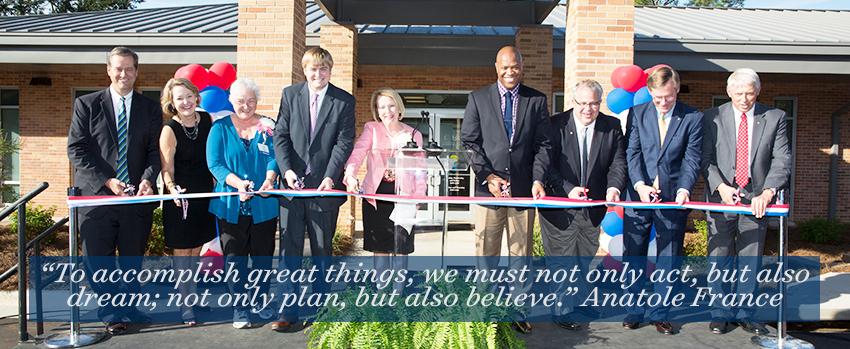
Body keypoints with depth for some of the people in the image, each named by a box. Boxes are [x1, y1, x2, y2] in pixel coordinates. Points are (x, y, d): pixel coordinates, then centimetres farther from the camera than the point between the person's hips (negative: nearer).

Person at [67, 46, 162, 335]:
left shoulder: (150, 108, 9)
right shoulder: (87, 105, 3)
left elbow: (155, 151, 4)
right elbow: (76, 149, -3)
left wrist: (148, 179, -15)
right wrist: (106, 181, -13)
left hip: (137, 196, 2)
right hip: (96, 194, -1)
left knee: (133, 259, 13)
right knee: (98, 259, 4)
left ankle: (129, 308, 30)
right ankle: (111, 312, 21)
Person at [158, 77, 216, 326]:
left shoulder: (207, 119, 0)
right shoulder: (170, 130, -14)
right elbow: (167, 171, -13)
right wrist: (173, 188, -32)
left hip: (204, 194, 5)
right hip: (180, 198, -5)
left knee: (196, 248, 16)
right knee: (182, 250, 4)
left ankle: (193, 295, 33)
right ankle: (186, 306, 14)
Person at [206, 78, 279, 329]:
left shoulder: (268, 127, 5)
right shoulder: (220, 128, 2)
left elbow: (274, 157, -5)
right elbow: (214, 163, -6)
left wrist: (269, 179, -27)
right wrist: (238, 183, -24)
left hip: (263, 204, 1)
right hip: (231, 205, -1)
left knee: (263, 254, 10)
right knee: (234, 257, 4)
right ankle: (239, 306, 18)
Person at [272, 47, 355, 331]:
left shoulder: (344, 101, 2)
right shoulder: (290, 94, 7)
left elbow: (344, 142, -4)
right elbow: (280, 135, 3)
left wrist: (330, 177, -16)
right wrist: (286, 169, -11)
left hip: (325, 184, -1)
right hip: (293, 183, 1)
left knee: (323, 249, 9)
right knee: (290, 248, 2)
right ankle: (288, 310, 10)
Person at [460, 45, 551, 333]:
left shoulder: (537, 100, 7)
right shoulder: (478, 99, 5)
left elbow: (543, 144, 4)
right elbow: (469, 142, 1)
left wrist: (538, 179, -10)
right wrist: (487, 176, -11)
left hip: (524, 189, 1)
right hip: (488, 187, -1)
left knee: (521, 255, 9)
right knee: (486, 255, 7)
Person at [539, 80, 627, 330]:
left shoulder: (612, 127, 1)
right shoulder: (555, 125, -9)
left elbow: (618, 162, -3)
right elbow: (549, 164, -11)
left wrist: (614, 187, -22)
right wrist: (568, 189, -23)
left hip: (593, 205, 4)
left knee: (586, 258, 18)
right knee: (563, 258, 1)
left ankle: (580, 301, 36)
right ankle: (562, 310, 15)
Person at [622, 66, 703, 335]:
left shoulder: (693, 118, 1)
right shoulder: (637, 113, 4)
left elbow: (692, 159, -5)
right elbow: (632, 152, -3)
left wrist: (684, 188, -21)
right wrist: (639, 185, -18)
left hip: (673, 198, -1)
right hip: (639, 194, 1)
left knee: (668, 259, 7)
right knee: (633, 256, 7)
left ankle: (660, 314, 20)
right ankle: (634, 312, 20)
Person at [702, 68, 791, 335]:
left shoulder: (775, 118, 4)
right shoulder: (713, 117, 2)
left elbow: (782, 161, -3)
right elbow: (705, 158, -1)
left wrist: (767, 192, -18)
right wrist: (721, 186, -17)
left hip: (756, 199, 1)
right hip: (721, 197, -1)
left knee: (751, 260, 7)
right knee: (720, 259, 4)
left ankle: (745, 314, 20)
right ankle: (721, 314, 16)